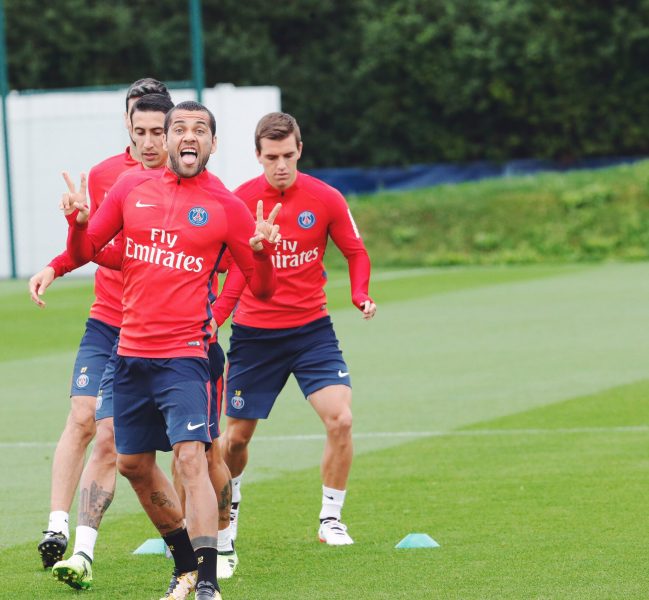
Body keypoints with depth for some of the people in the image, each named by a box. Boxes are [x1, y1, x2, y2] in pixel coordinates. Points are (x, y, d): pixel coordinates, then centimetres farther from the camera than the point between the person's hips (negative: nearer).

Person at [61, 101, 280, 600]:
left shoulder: (226, 206, -2)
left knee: (191, 458, -19)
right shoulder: (132, 189, 7)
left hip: (184, 355, -5)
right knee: (133, 463, 14)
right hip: (131, 352, 5)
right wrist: (78, 222, -9)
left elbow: (261, 288, 1)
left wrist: (261, 250, -20)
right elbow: (84, 252, 13)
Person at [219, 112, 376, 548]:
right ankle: (229, 503, 41)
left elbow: (356, 253, 6)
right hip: (254, 332, 0)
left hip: (312, 328, 0)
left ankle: (331, 520, -1)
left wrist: (361, 296, -12)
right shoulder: (239, 201, -7)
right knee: (237, 435, 9)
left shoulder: (325, 199, -6)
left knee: (341, 419, -18)